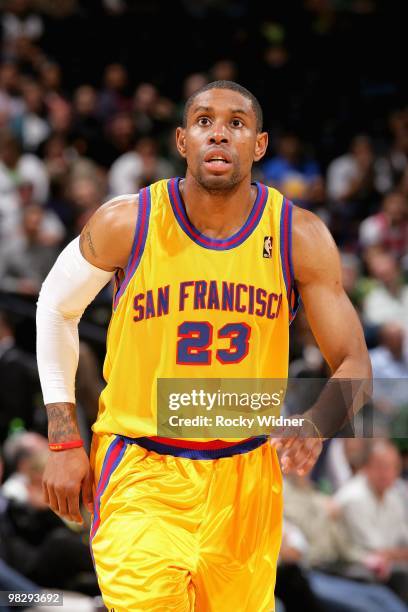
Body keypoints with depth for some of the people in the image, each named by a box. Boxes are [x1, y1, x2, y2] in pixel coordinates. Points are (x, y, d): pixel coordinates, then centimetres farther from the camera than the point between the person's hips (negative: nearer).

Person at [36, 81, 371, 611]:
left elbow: (353, 366, -5)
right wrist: (64, 441, 2)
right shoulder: (126, 224, -11)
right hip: (141, 471, -2)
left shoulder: (300, 238, -7)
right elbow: (56, 310, 7)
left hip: (245, 476, 3)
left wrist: (315, 423, -28)